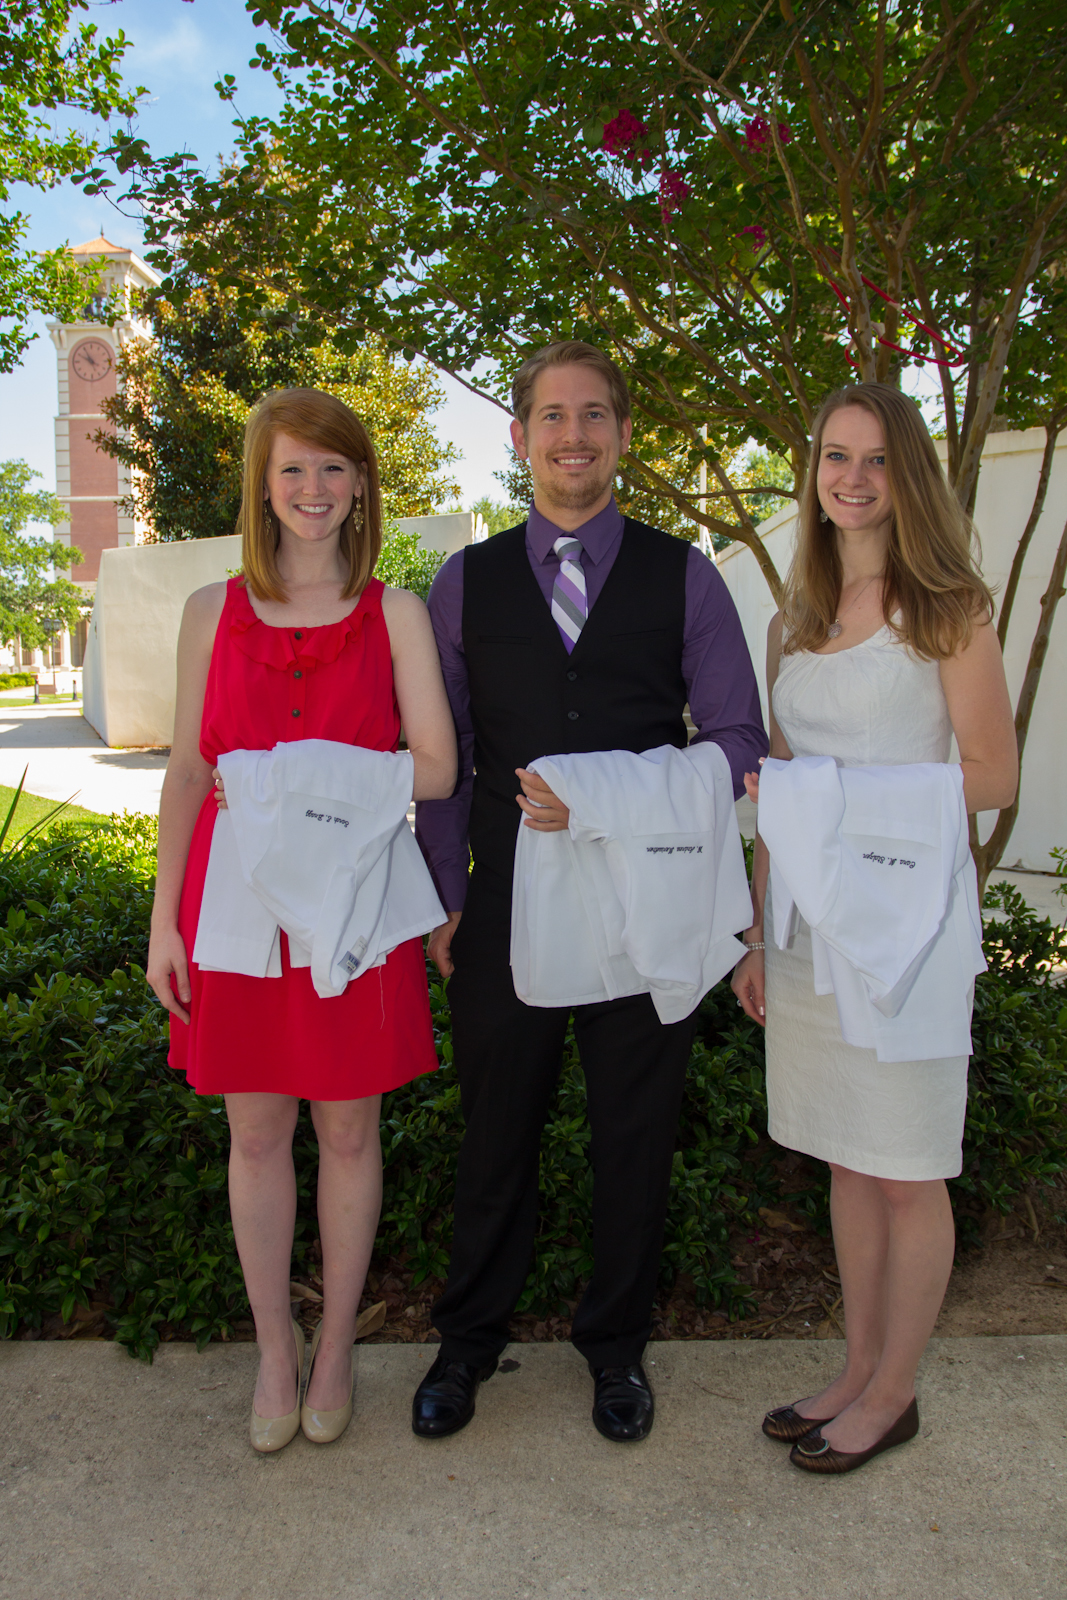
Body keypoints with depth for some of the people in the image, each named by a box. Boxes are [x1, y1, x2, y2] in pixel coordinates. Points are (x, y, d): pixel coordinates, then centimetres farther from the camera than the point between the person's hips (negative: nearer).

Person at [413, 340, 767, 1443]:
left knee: (636, 1134, 12)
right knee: (496, 1127, 13)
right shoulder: (464, 582, 6)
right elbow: (442, 753, 7)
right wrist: (443, 896, 2)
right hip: (509, 898, 1)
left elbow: (736, 742, 0)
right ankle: (471, 1339, 36)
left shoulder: (684, 577, 3)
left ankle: (615, 1343, 36)